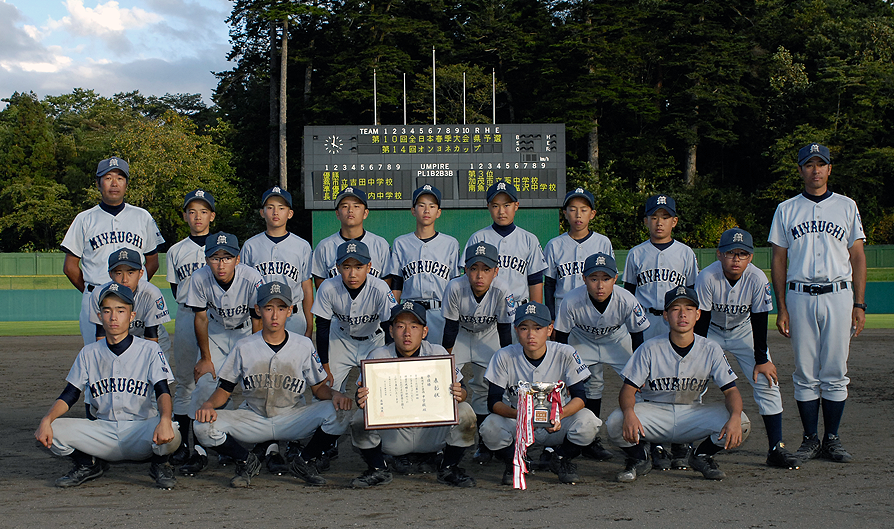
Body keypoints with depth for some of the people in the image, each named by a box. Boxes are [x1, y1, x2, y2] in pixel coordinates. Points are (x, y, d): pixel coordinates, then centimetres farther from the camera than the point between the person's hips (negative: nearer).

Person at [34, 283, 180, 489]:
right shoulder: (89, 354, 8)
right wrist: (47, 420, -16)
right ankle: (89, 464, 9)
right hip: (102, 432, 3)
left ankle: (159, 464, 1)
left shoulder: (149, 350, -1)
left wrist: (165, 420, -35)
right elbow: (69, 395, 5)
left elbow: (162, 391, -12)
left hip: (141, 429, -3)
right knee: (53, 430, -20)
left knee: (170, 434, -36)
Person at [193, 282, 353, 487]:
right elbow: (224, 389, 3)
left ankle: (304, 463, 0)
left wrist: (334, 395, -21)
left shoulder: (304, 345, -1)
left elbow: (319, 387, 2)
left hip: (293, 420, 0)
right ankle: (247, 462, 5)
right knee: (203, 426, -24)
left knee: (338, 412, -27)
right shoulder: (244, 347, -1)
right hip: (253, 421, 0)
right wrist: (209, 405, -19)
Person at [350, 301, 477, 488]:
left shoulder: (438, 353, -5)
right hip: (392, 436, 0)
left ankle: (448, 469, 2)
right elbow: (365, 399, -5)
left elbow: (462, 392, -5)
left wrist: (459, 394, -31)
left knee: (465, 412, -24)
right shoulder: (378, 357, -6)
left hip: (432, 432, 0)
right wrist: (361, 400, -31)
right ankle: (378, 470, 2)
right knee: (360, 419, -27)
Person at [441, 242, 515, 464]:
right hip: (459, 335, 0)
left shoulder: (501, 291, -31)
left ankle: (483, 443, 14)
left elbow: (505, 331, -19)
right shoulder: (455, 287, -33)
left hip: (488, 336, 0)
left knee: (485, 386, -1)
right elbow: (450, 327, -20)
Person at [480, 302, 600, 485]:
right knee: (490, 427, -31)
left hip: (556, 424, 0)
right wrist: (517, 414, -36)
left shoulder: (565, 354, -12)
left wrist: (559, 414, -36)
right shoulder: (504, 357, -11)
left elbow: (580, 397, -14)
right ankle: (514, 462, 4)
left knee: (588, 422, -30)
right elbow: (493, 401, -14)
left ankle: (561, 459, 4)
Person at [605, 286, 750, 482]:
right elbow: (628, 389, -13)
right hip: (654, 413, -1)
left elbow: (731, 391, -8)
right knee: (615, 423, -32)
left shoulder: (711, 350, -6)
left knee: (742, 423, -24)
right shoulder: (650, 349, -10)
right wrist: (629, 413, -37)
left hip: (693, 417, 2)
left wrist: (735, 417, -31)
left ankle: (701, 456, 6)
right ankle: (639, 459, 3)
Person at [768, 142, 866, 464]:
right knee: (805, 374, 2)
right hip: (799, 296, 0)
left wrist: (859, 304, 0)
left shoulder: (846, 206, 10)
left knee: (835, 373, 1)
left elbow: (857, 257, 8)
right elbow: (779, 261, 7)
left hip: (838, 296, 0)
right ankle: (810, 440, 10)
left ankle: (831, 440, 10)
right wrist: (782, 308, 0)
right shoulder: (786, 210, 9)